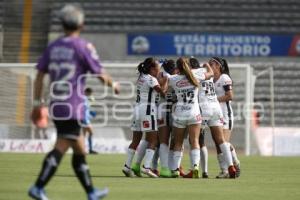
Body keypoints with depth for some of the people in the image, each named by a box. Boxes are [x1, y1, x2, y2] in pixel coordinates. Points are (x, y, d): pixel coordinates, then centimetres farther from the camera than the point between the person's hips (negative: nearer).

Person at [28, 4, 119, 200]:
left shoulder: (53, 47, 11)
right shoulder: (84, 46, -6)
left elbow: (39, 76, 10)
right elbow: (101, 75, -4)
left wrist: (37, 104, 14)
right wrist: (114, 85, 16)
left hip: (56, 106, 7)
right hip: (73, 107, -7)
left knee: (80, 149, 15)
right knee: (61, 147, -11)